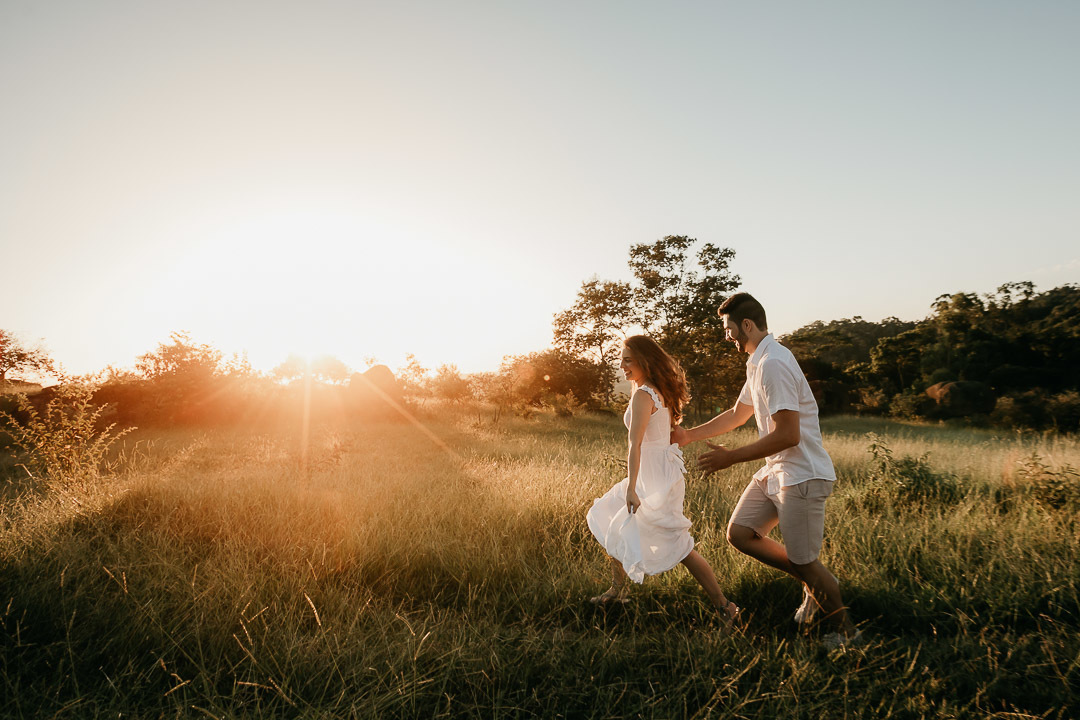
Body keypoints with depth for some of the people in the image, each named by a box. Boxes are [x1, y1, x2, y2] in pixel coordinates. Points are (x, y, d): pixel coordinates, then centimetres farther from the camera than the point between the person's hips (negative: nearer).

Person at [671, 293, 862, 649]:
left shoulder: (774, 364, -21)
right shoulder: (758, 363, 12)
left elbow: (788, 435, -26)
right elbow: (737, 415, 25)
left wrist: (731, 457, -21)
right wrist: (689, 435, 24)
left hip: (802, 475, -10)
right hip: (775, 472, 10)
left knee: (804, 561, 0)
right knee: (739, 532, 6)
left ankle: (845, 629, 23)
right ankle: (813, 584, 20)